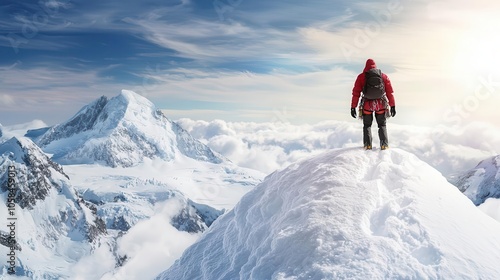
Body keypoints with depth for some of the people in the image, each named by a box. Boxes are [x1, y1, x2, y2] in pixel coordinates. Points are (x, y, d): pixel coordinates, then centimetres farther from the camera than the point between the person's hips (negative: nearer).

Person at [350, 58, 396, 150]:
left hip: (367, 105, -1)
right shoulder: (384, 76, 5)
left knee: (367, 125, 16)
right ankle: (384, 144, 6)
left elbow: (356, 92, -3)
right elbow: (390, 92, 5)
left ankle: (367, 144, 7)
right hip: (381, 105, 1)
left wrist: (353, 107, -1)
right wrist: (392, 106, 10)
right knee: (382, 125, 15)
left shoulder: (361, 77, -1)